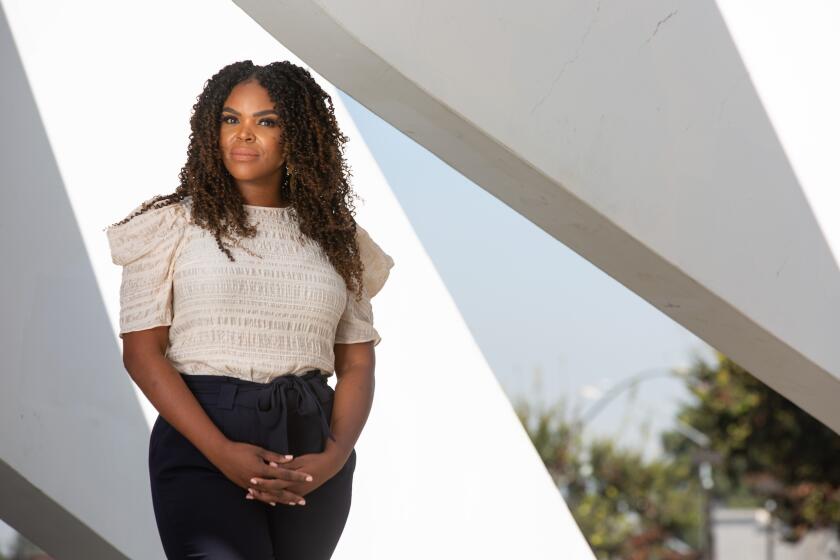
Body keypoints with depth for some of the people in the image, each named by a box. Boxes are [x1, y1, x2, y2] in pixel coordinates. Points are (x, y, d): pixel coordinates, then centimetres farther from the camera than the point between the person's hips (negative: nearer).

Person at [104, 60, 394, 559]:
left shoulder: (335, 238, 12)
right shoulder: (176, 224, 4)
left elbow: (358, 363, 9)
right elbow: (142, 351, -3)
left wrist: (334, 457, -9)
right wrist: (222, 453, -14)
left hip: (310, 448, 3)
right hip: (201, 444, -3)